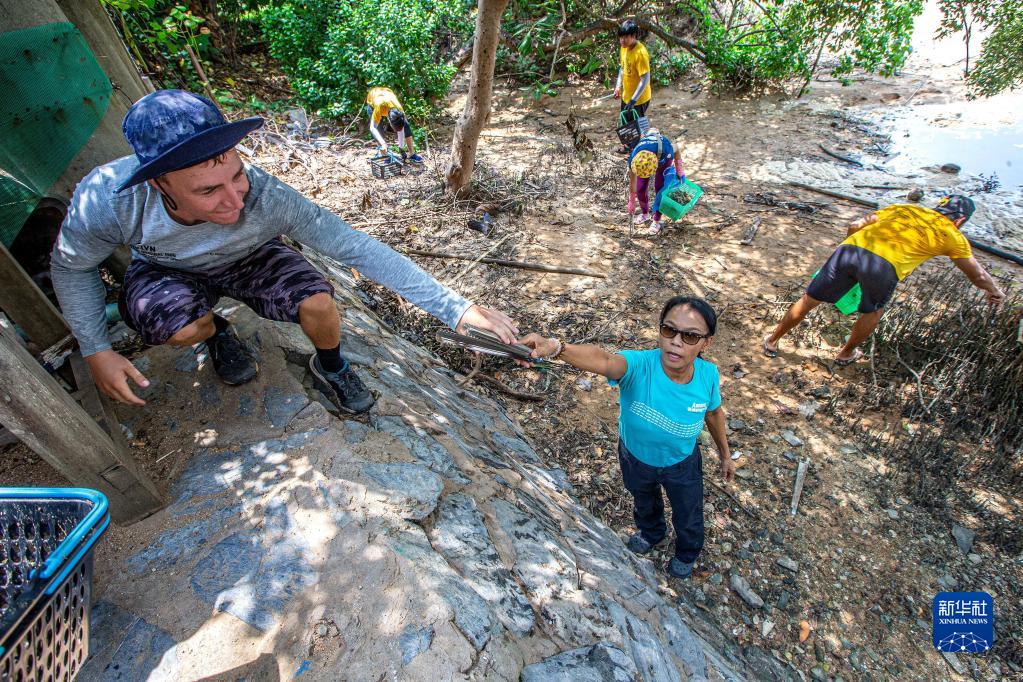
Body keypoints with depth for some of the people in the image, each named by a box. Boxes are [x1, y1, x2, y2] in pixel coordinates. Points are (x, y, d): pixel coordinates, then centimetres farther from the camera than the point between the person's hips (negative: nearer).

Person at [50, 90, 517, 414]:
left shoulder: (267, 197, -40)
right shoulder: (104, 199, -35)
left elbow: (356, 248, -41)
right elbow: (72, 267, -13)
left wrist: (455, 308, -45)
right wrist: (95, 351, -17)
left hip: (248, 258, 0)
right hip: (164, 272, 1)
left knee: (318, 303, -27)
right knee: (181, 327, -33)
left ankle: (330, 369, 6)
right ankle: (215, 332, 6)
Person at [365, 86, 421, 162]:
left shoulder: (398, 108, -38)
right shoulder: (379, 106, -46)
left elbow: (401, 130, -27)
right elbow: (372, 128, -46)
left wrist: (401, 148, -26)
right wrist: (383, 144, -59)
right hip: (372, 102, -2)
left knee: (405, 125, -11)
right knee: (377, 129, -22)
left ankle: (411, 153, -2)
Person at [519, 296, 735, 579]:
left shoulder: (707, 374, -28)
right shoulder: (639, 366, -41)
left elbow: (714, 412, -5)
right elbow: (603, 360, -64)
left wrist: (725, 454, 9)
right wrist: (555, 348, -85)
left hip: (683, 464, 1)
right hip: (636, 457, 0)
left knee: (688, 518, 27)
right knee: (644, 502, 33)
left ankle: (687, 553, 65)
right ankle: (651, 532, 71)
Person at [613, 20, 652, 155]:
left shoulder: (640, 53, -27)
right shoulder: (624, 48, -2)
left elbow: (645, 79, -27)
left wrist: (633, 100, -29)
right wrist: (618, 86, 7)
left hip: (639, 99, -8)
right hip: (626, 95, 8)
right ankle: (629, 145, 45)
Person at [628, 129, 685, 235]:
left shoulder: (665, 148, -45)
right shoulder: (633, 159, -37)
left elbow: (676, 151, -18)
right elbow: (632, 182, -20)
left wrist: (679, 171, -13)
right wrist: (632, 202, -10)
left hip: (664, 159, -1)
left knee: (659, 190, -7)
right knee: (640, 188, 0)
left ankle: (656, 222, 6)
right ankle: (645, 214, 27)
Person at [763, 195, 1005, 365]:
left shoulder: (904, 208, 33)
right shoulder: (952, 235, 25)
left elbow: (854, 226, 27)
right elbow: (978, 275, 34)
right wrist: (995, 292, 52)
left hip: (849, 249, 3)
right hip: (883, 266, -2)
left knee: (809, 300, 14)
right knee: (872, 313, 27)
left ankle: (772, 342, 25)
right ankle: (846, 354, 43)